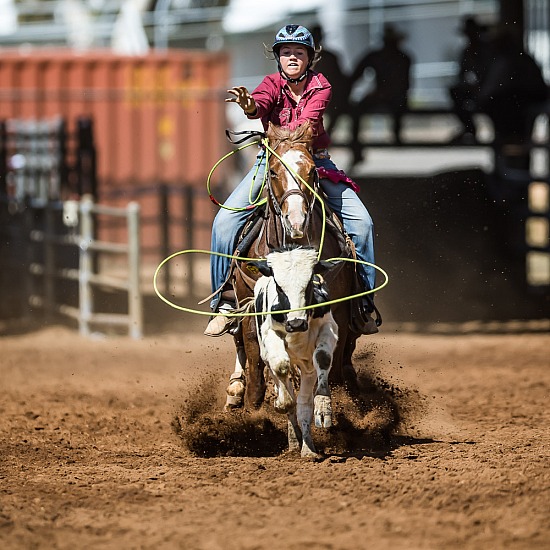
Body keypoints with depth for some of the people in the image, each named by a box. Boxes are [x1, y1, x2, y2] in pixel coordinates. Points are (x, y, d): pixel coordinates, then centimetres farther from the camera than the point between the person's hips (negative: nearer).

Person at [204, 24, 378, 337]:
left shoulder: (321, 88, -5)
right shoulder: (274, 83, -6)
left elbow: (310, 118, -24)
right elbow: (261, 102, -29)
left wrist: (292, 136, -45)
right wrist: (249, 105, -53)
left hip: (313, 159, 0)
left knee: (361, 221, -16)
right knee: (225, 221, -18)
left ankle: (362, 302, -3)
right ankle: (225, 302, -7)